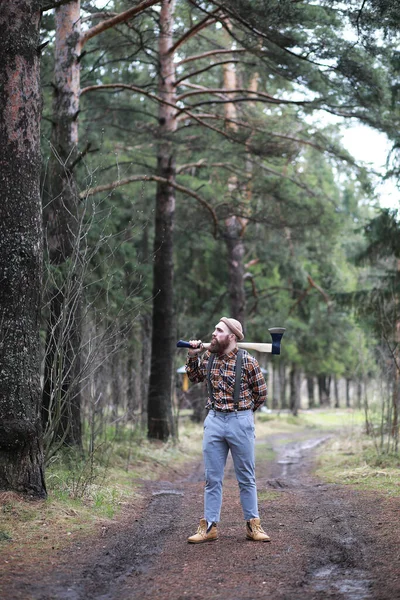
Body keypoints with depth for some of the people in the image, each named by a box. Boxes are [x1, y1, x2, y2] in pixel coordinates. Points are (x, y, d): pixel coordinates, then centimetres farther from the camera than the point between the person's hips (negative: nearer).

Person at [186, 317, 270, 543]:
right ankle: (209, 527, 11)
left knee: (246, 477, 7)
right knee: (212, 478, 7)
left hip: (240, 422, -4)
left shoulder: (247, 361, -9)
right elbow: (194, 378, 22)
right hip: (214, 421, 4)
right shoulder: (208, 357, 4)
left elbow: (261, 393, 0)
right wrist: (193, 356, 6)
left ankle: (253, 525, 16)